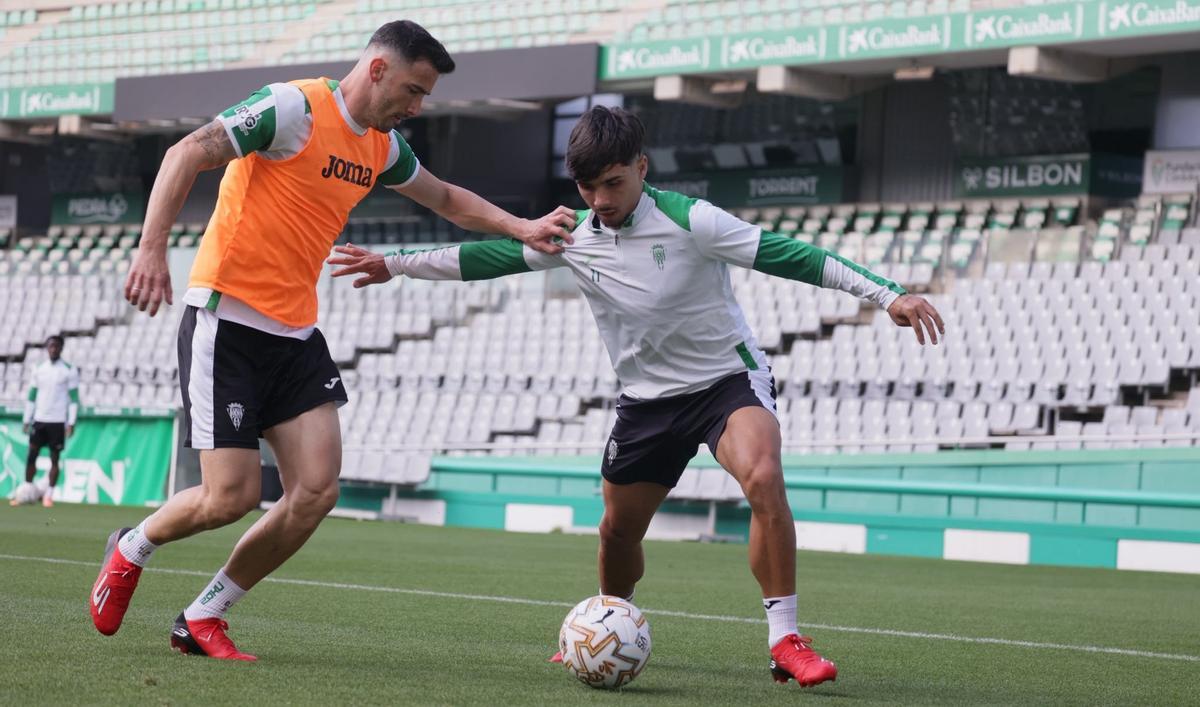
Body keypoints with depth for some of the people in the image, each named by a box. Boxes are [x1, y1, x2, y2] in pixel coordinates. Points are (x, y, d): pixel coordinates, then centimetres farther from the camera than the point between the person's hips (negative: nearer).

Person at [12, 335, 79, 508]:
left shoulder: (69, 371, -1)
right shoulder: (38, 370, 9)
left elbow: (74, 399, -2)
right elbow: (31, 397, 14)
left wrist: (71, 423, -9)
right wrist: (27, 420, 8)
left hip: (58, 421, -3)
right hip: (39, 419, 3)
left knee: (54, 458, -1)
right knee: (31, 455, 0)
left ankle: (49, 495, 5)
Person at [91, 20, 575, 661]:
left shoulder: (382, 147, 12)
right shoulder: (295, 108, -13)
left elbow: (446, 198, 30)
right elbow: (187, 155, -19)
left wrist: (523, 230, 16)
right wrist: (152, 247, -30)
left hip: (294, 332, 8)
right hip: (226, 319, -8)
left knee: (316, 492, -6)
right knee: (232, 495, -11)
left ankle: (202, 619, 9)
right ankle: (130, 551, 21)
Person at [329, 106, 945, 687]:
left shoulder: (688, 221, -20)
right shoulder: (573, 238, -4)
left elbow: (786, 255, -22)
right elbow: (490, 257, 6)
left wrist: (887, 294, -27)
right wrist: (394, 265, 6)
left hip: (728, 377, -5)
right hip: (646, 398, 5)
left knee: (763, 477, -32)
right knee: (617, 528, 12)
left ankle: (785, 641, -27)